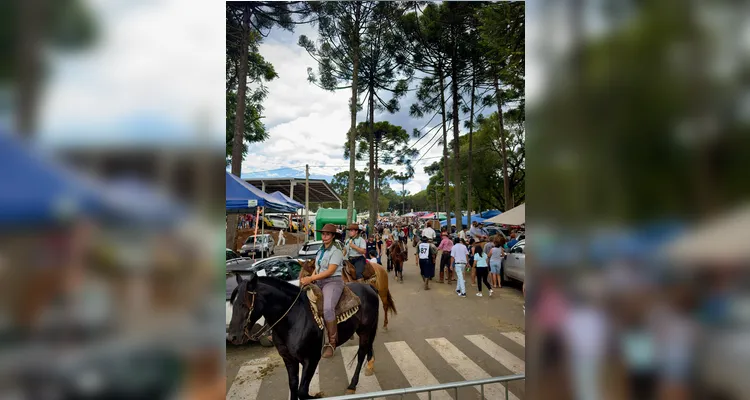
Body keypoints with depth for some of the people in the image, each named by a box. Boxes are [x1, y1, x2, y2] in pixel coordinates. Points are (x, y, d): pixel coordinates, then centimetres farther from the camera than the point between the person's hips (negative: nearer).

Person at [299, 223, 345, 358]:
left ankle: (332, 343, -16)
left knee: (327, 308, -31)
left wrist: (311, 279, -20)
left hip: (333, 281, -8)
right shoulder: (321, 249, 17)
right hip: (319, 281, 9)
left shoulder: (336, 250, -8)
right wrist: (311, 277, -2)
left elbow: (330, 271, -16)